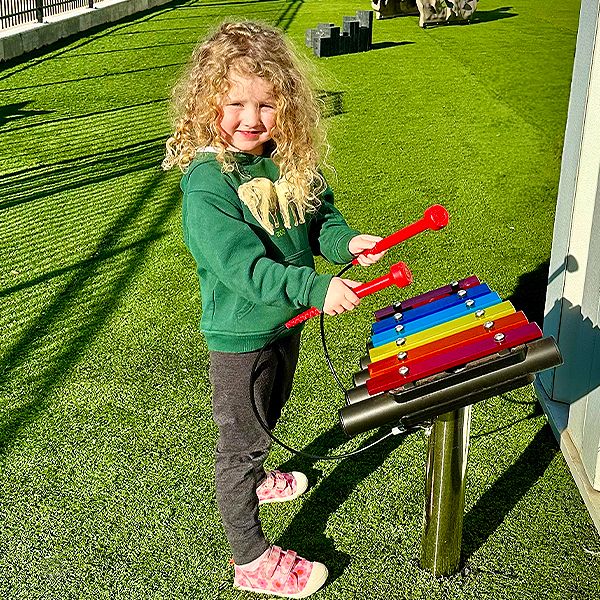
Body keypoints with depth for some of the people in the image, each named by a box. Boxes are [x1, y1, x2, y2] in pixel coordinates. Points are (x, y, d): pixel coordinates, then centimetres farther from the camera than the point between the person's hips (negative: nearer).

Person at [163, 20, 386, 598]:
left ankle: (252, 480, 58)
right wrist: (316, 287, -42)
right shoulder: (206, 182, -26)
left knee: (266, 418, 30)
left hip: (286, 320, 7)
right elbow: (243, 266, -34)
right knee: (240, 439, 8)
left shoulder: (291, 161, -3)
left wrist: (346, 241, -14)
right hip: (239, 338, -7)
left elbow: (318, 217, 8)